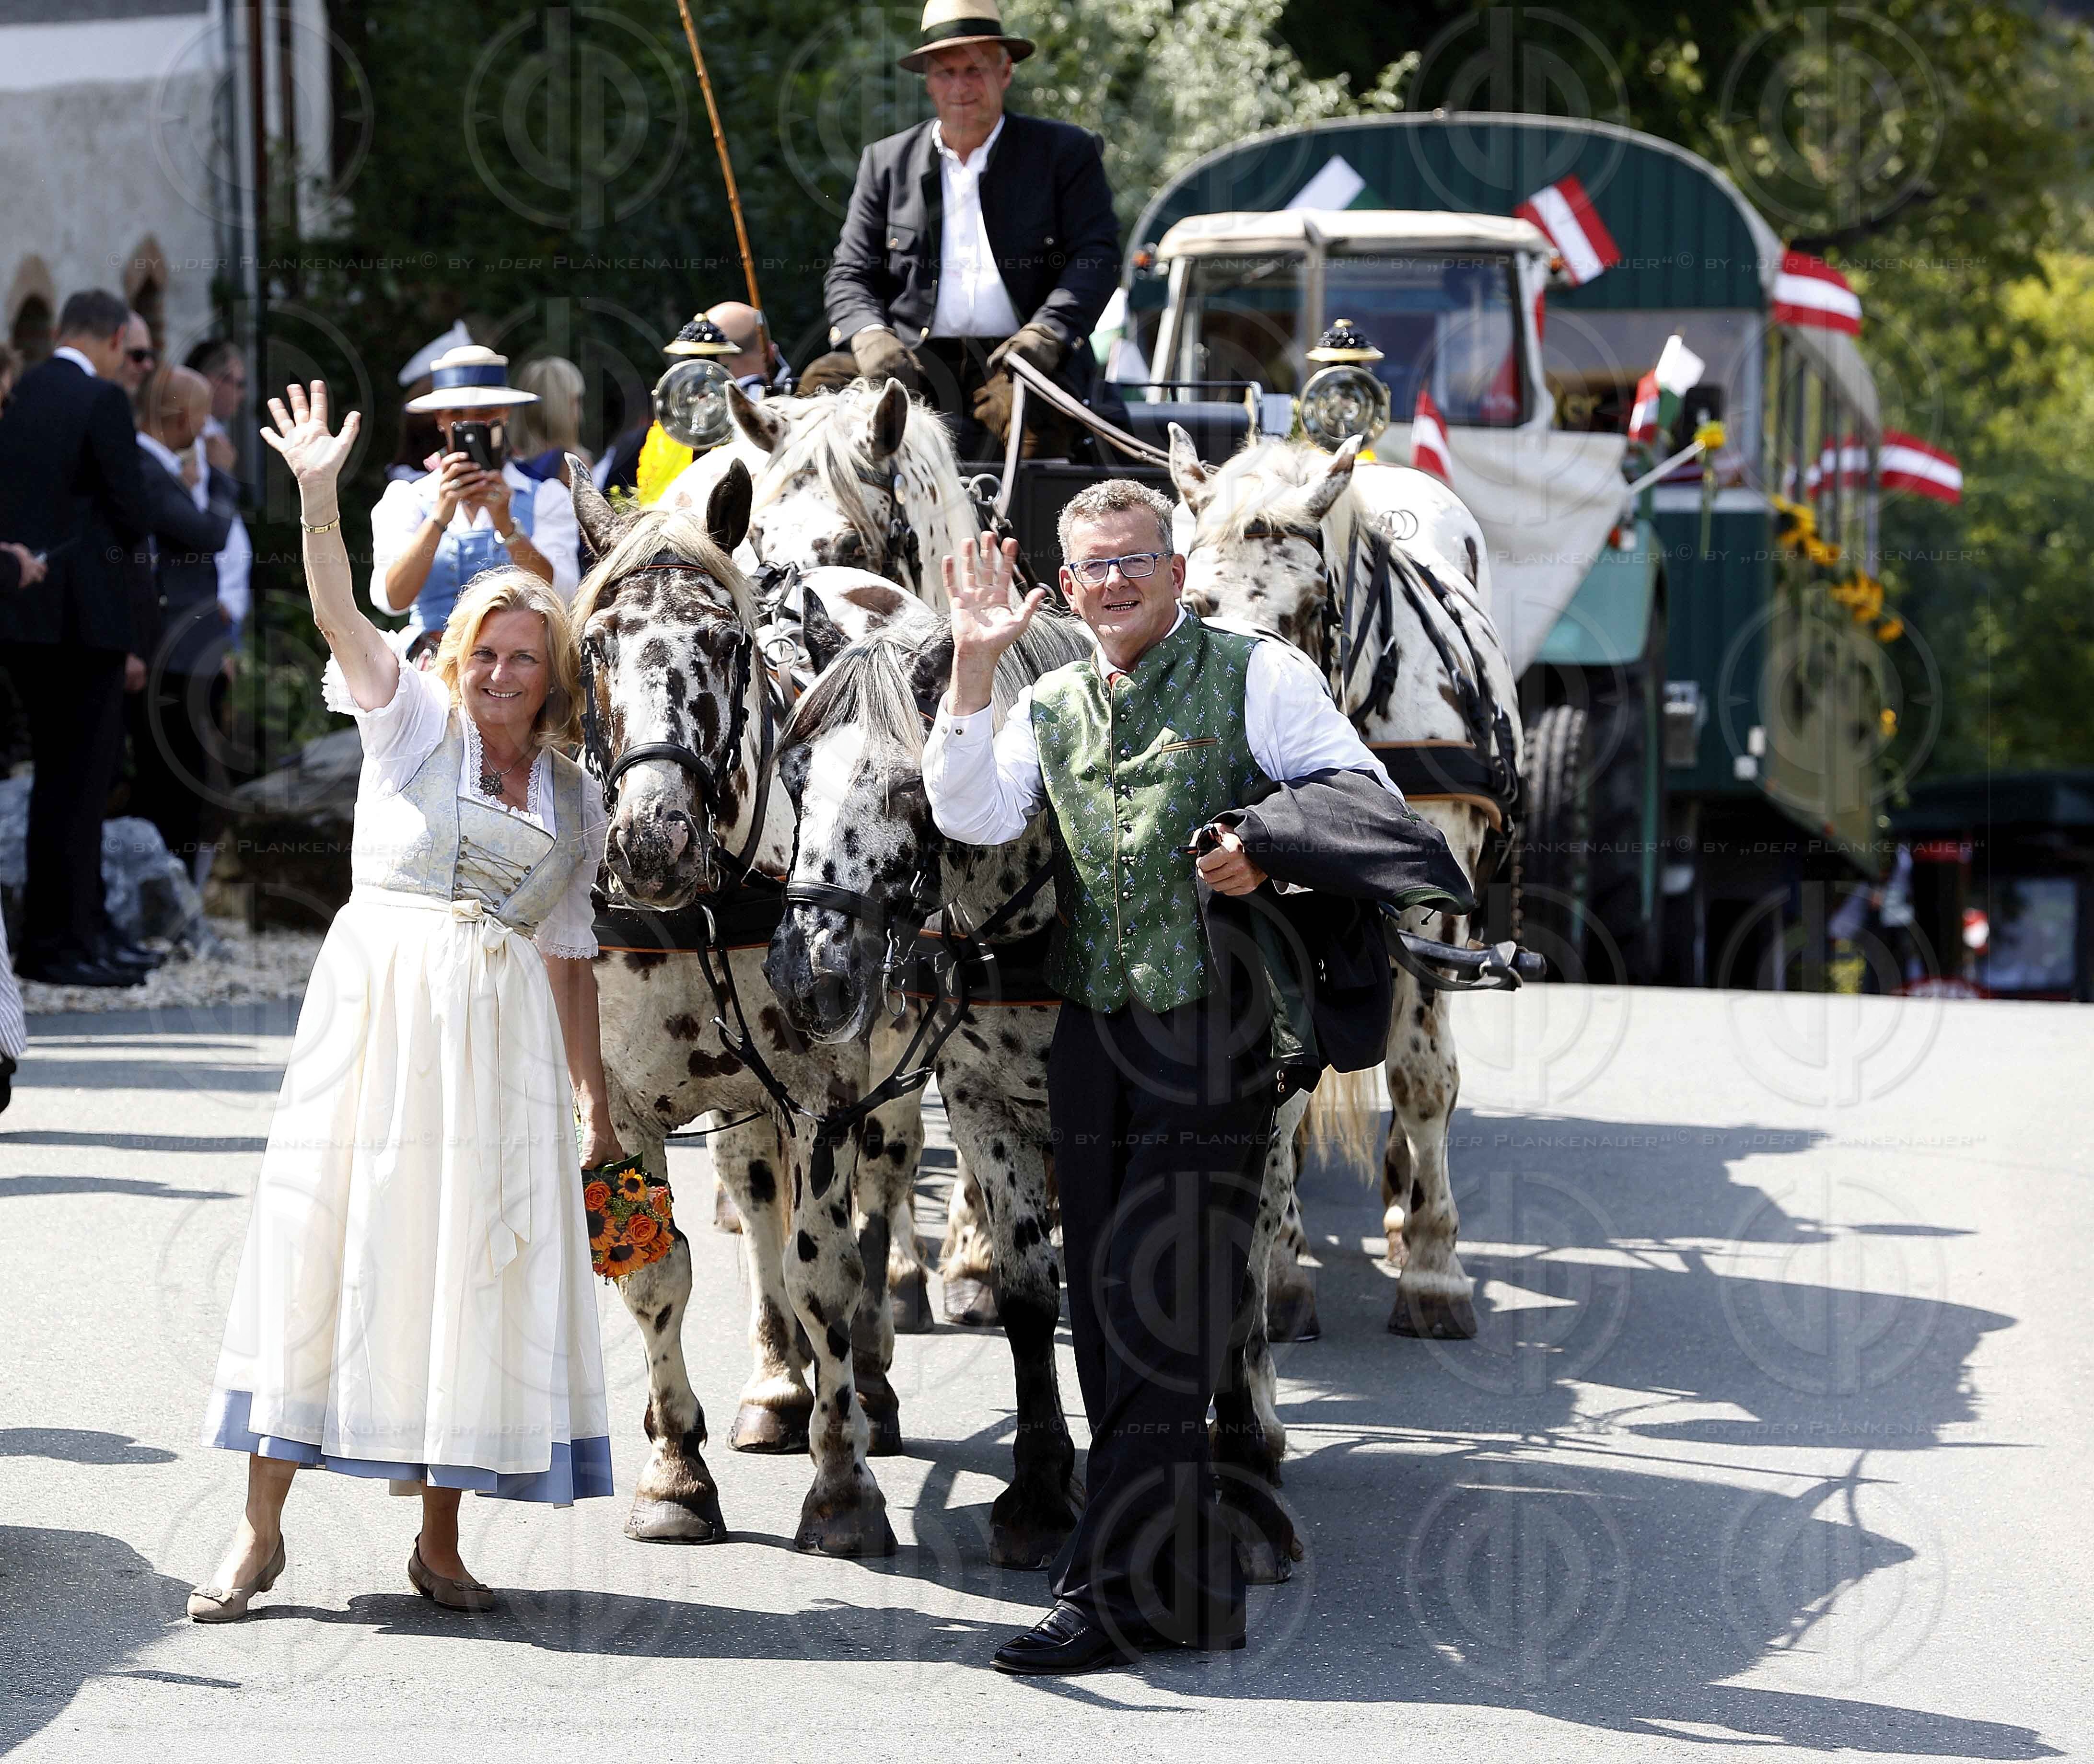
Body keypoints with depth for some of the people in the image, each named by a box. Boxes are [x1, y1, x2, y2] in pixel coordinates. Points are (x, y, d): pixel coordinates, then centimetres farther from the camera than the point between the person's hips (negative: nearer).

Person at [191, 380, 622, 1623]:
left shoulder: (576, 800, 14)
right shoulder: (414, 718, 5)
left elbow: (568, 956, 19)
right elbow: (342, 615, -10)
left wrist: (597, 1102, 18)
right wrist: (320, 499, -26)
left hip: (503, 1031, 3)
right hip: (377, 999, -3)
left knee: (473, 1264, 1)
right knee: (323, 1241, -4)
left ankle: (441, 1537, 9)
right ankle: (262, 1529, -1)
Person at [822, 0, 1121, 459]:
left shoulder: (1066, 152, 12)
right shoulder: (887, 162, 19)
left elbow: (1097, 254, 3)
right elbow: (851, 274, 15)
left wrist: (1047, 333, -15)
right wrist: (870, 336, -8)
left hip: (1015, 363, -2)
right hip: (915, 366, 2)